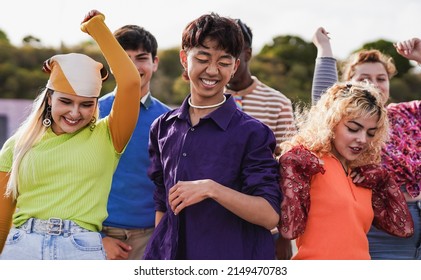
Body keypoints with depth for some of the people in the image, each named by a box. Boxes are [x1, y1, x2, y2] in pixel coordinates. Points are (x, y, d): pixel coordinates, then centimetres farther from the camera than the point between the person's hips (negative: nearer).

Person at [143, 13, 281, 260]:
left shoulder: (252, 133, -6)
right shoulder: (163, 128, 9)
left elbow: (270, 215, -13)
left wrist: (211, 189, -22)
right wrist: (157, 253, 9)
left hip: (233, 256, -4)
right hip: (170, 256, 4)